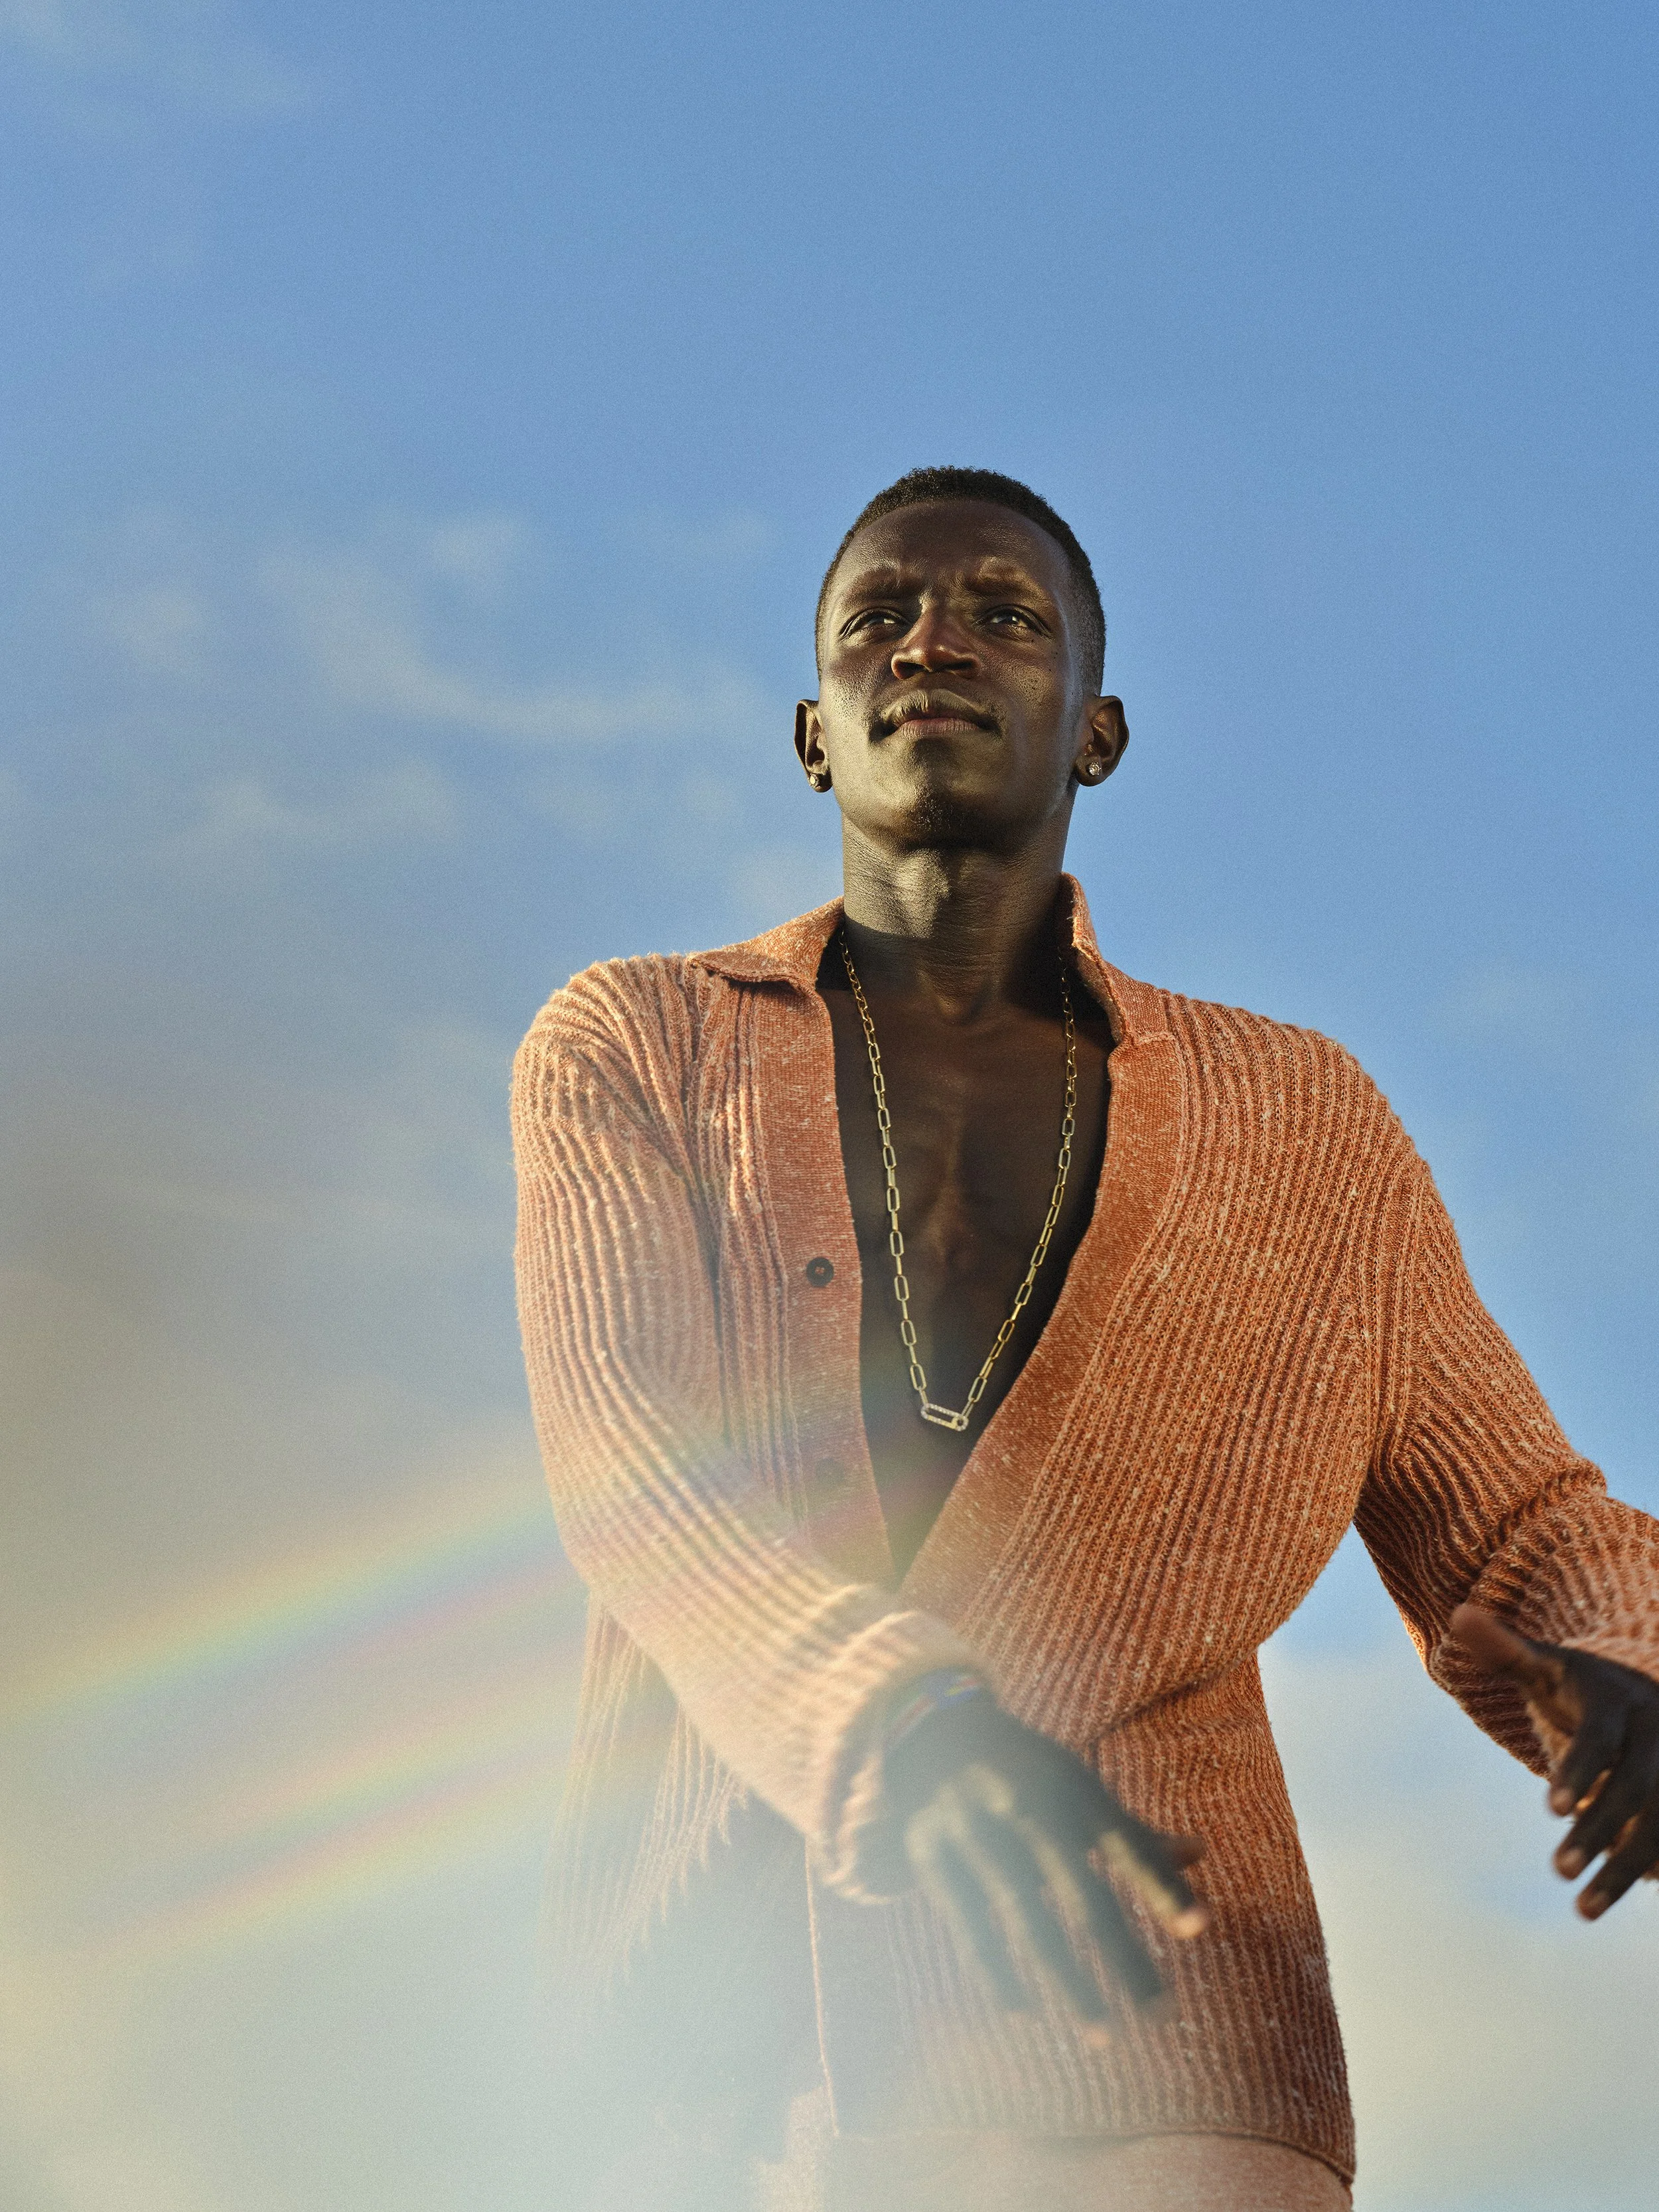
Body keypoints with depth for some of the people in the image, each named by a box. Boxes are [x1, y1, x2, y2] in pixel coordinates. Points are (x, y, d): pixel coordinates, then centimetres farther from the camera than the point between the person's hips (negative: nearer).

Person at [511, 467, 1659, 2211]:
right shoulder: (626, 1052, 9)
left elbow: (1512, 1531, 15)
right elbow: (630, 1470, -7)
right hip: (715, 2052, 0)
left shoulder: (1306, 1134, 13)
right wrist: (890, 1727, -27)